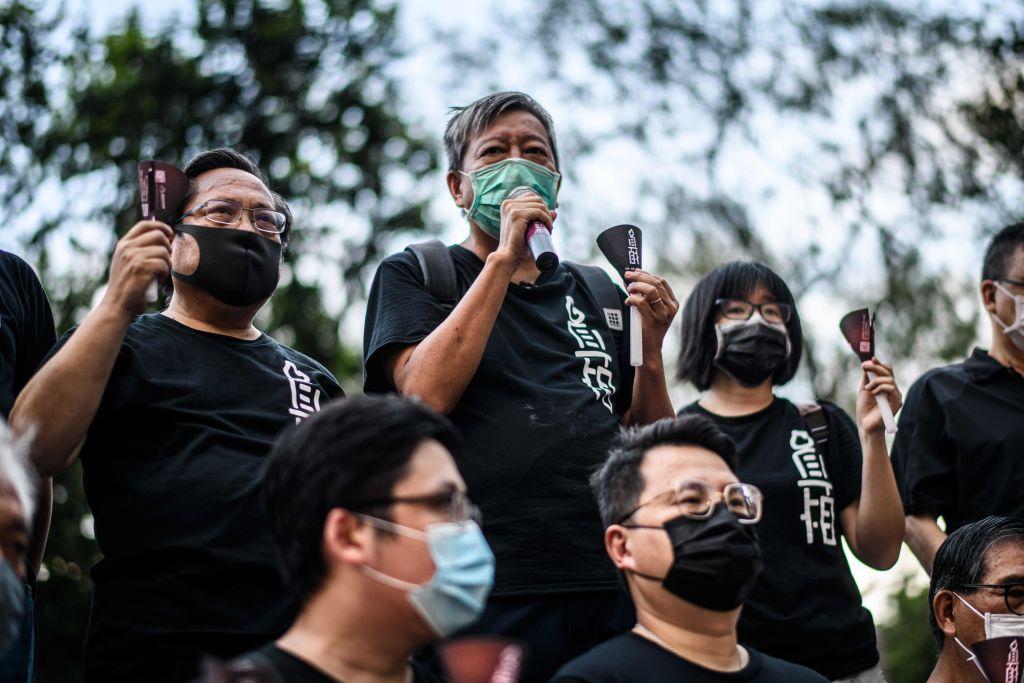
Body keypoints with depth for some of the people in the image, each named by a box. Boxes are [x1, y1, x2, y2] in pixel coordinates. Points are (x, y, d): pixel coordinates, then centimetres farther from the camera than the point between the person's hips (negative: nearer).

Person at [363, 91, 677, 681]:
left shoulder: (601, 295, 19)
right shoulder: (414, 275, 8)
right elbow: (427, 395, -12)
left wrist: (652, 349, 0)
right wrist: (504, 260, -11)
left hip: (613, 586, 4)